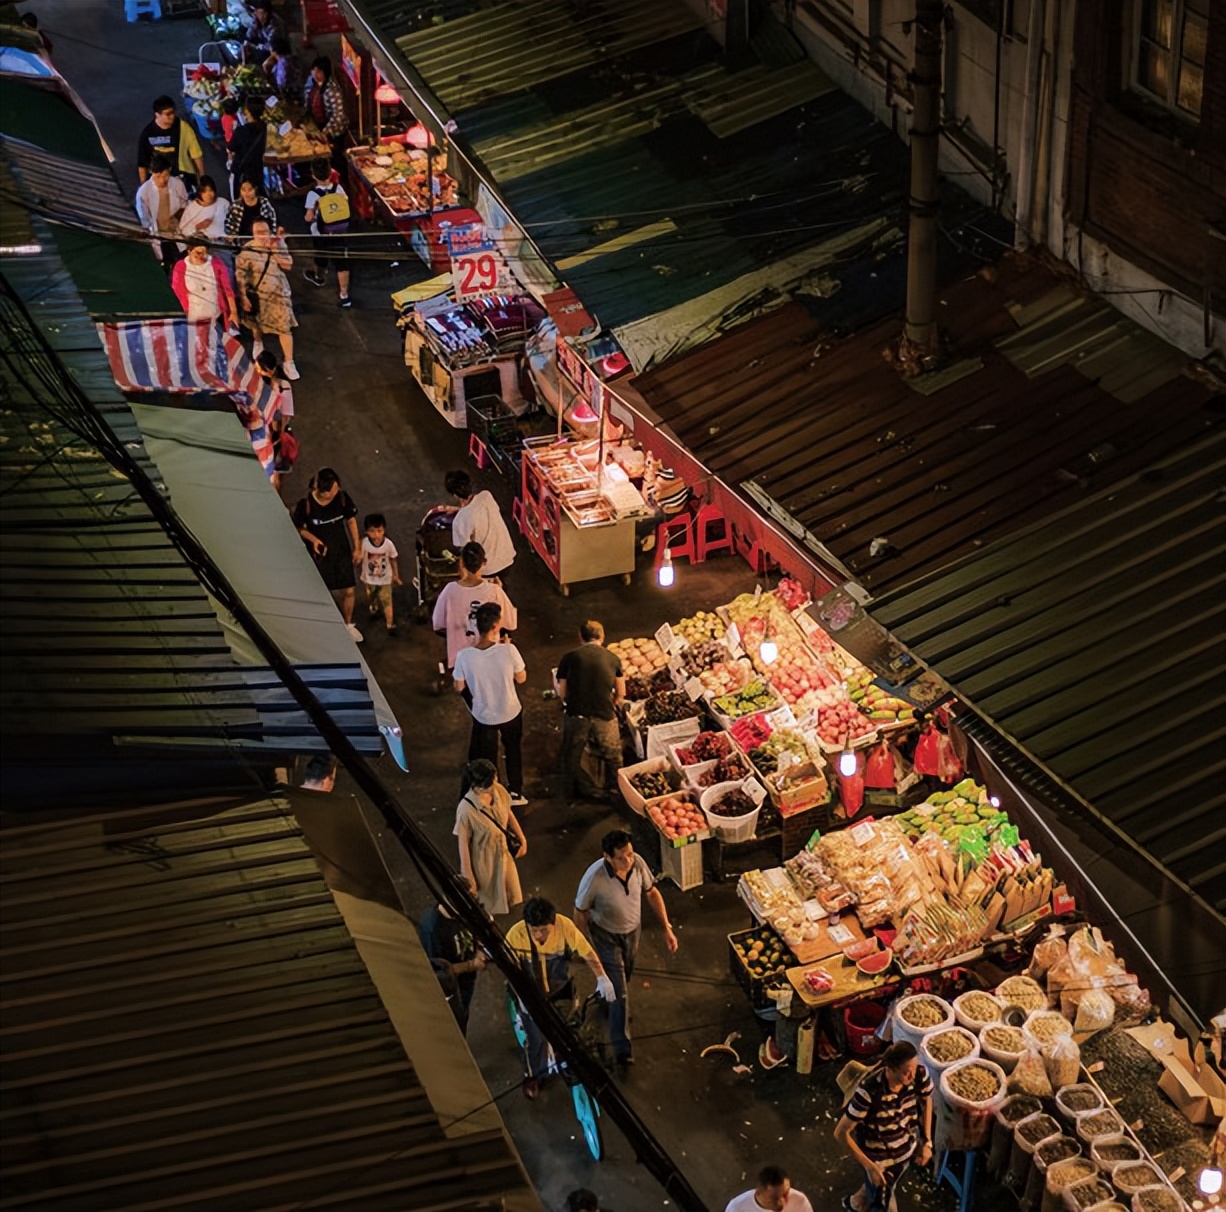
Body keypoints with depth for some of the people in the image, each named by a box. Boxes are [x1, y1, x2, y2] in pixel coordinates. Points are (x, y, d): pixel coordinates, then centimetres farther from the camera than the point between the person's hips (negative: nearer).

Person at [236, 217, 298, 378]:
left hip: (278, 294, 1)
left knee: (285, 327, -5)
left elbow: (288, 265, -12)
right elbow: (240, 274, -14)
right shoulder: (248, 250, -15)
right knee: (256, 323, 23)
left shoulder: (279, 244, -4)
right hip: (256, 294, -1)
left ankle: (288, 362, 3)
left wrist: (276, 249, -22)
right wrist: (243, 296, -17)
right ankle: (257, 342, 57)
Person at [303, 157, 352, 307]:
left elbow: (309, 217, -21)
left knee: (322, 258, 24)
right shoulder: (338, 188, -12)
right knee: (342, 261, 7)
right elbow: (346, 204, 5)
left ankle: (319, 277, 54)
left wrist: (308, 217, 1)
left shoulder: (313, 194, -23)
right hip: (339, 231, 2)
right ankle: (344, 295, 6)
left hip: (321, 234, -2)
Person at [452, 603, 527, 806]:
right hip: (510, 713, 0)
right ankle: (515, 793, 40)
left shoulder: (464, 656, -25)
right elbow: (521, 678, -10)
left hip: (483, 716, 0)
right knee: (513, 750, 29)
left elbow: (459, 688, -9)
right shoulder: (508, 650, -28)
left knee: (484, 759, 23)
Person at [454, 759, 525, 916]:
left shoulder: (499, 791, -18)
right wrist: (468, 878, -16)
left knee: (510, 897, 28)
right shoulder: (466, 810, -34)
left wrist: (522, 839, 9)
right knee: (489, 906, 19)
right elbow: (463, 845, -23)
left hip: (504, 855, 6)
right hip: (484, 863, -6)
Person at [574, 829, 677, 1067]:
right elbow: (580, 913, -19)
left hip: (633, 930, 5)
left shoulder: (638, 863, -25)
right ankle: (622, 1047, 18)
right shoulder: (594, 878, -37)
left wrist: (667, 929, -6)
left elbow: (652, 893, -6)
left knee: (624, 978, 30)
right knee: (619, 992, 0)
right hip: (607, 937, -5)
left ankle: (608, 1003, 62)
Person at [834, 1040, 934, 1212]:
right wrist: (869, 1166, -26)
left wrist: (927, 1141, 2)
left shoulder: (920, 1075, -24)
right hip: (878, 1158, -5)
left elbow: (926, 1101, 2)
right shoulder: (869, 1091, -38)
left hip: (907, 1149, 5)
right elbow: (841, 1133, -27)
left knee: (878, 1190, 33)